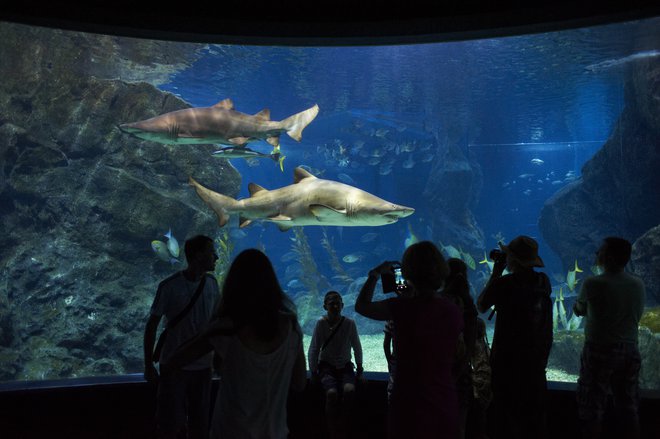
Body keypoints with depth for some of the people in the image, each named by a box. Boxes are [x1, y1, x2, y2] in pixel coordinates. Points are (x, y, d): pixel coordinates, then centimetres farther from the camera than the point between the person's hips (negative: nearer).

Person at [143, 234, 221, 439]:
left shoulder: (212, 284, -1)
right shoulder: (170, 286, -15)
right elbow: (152, 326, -8)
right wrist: (148, 365, -6)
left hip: (203, 366, 4)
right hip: (174, 366, -4)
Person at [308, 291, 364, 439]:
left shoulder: (350, 323, -7)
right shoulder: (321, 323, -11)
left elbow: (357, 348, 5)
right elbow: (313, 350, -5)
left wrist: (359, 368, 7)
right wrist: (314, 372, -5)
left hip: (345, 366, 1)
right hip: (326, 366, -1)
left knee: (349, 390, -29)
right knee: (332, 393, -29)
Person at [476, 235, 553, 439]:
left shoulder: (503, 284, -17)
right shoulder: (543, 282, -2)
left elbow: (481, 307, -2)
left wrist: (496, 273, 0)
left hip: (507, 362, -4)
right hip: (537, 361, 5)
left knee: (506, 416, 8)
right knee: (535, 417, 17)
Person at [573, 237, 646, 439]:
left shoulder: (593, 284, -17)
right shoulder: (639, 285, -1)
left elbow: (578, 310, -1)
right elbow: (637, 316, 11)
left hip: (599, 350, -5)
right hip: (630, 350, 5)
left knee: (592, 407, 5)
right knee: (629, 406, 16)